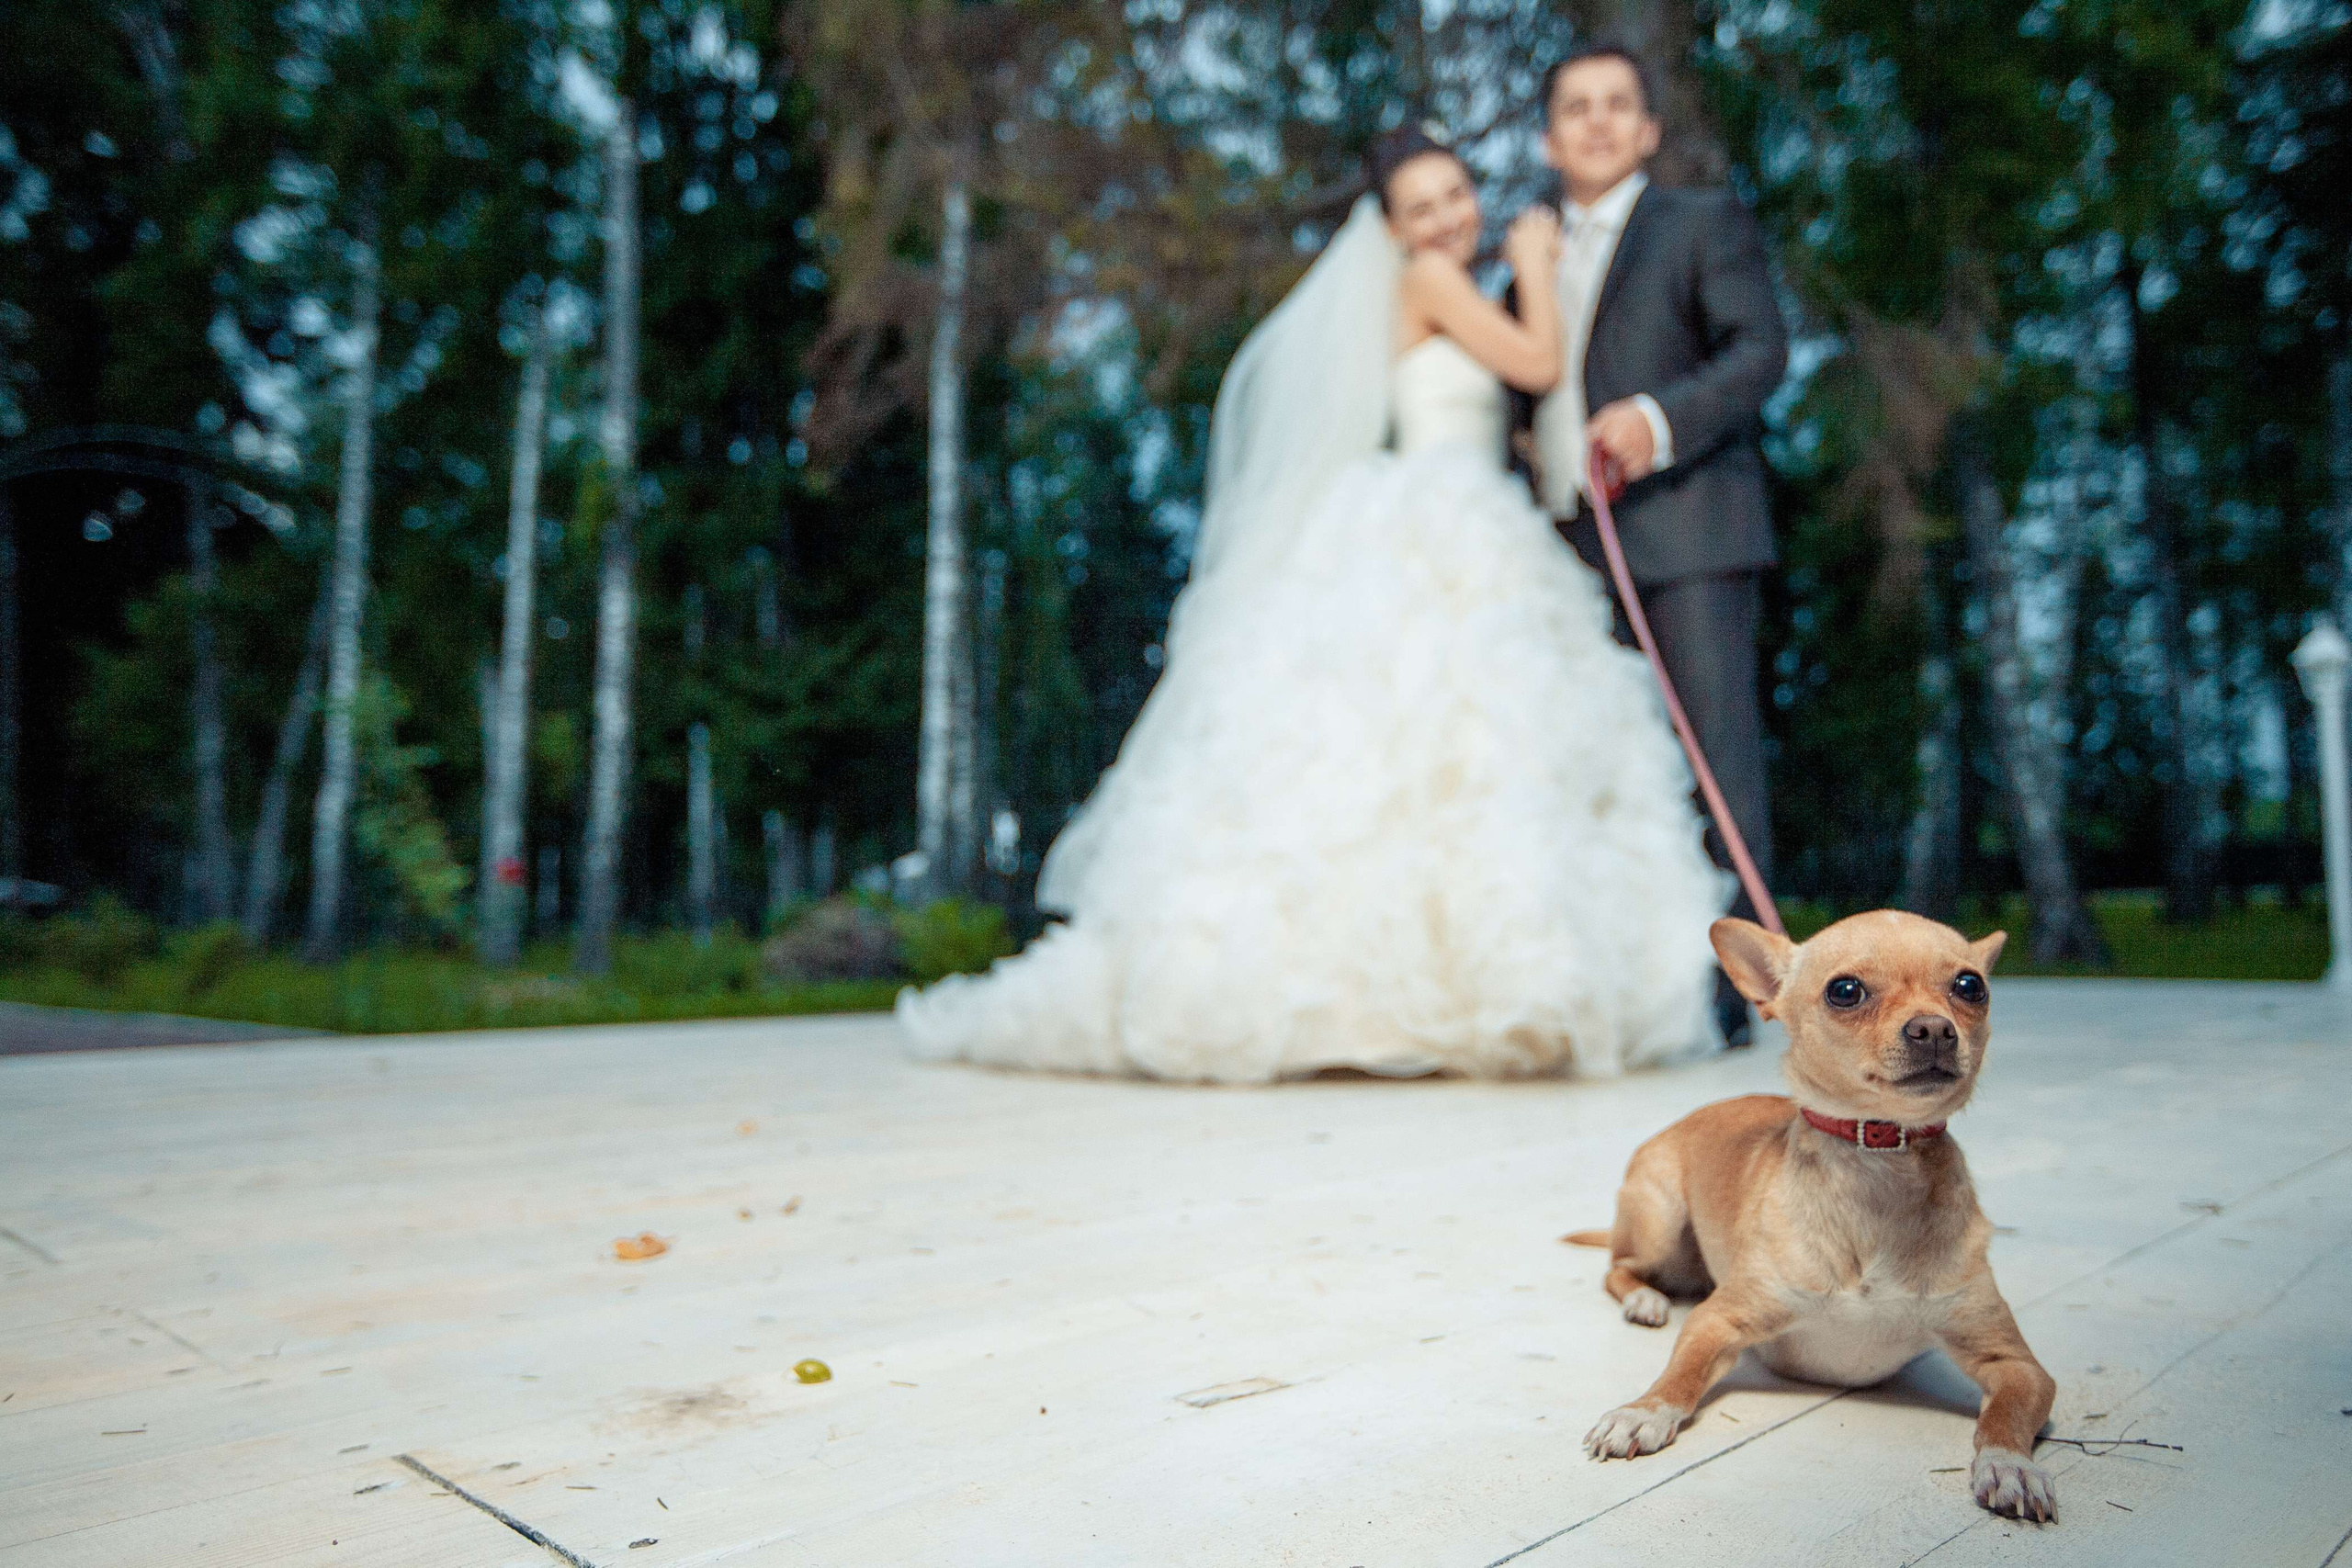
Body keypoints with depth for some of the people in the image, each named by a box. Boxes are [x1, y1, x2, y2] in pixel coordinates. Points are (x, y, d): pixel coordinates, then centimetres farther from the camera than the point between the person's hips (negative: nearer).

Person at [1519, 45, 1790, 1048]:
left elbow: (1761, 348, -3)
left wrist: (1662, 419, -20)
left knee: (1713, 750, -9)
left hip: (1686, 532, -5)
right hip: (1575, 544, 5)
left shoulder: (1706, 220, 11)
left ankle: (1723, 993, -7)